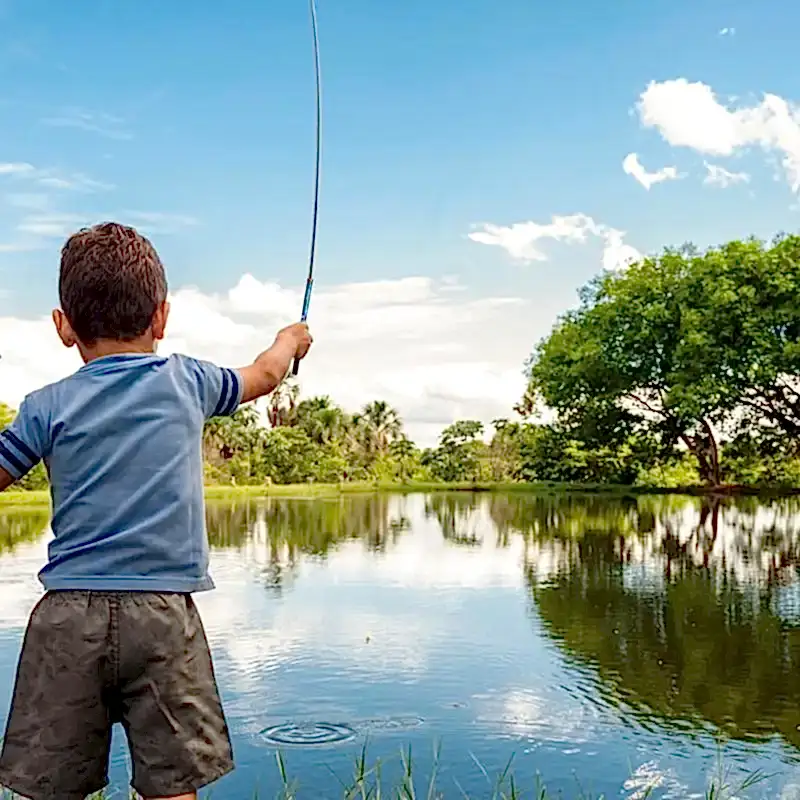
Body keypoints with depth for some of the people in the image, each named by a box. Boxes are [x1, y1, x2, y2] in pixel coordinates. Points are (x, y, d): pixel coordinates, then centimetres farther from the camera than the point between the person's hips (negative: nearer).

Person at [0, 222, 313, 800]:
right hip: (164, 611, 0)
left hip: (69, 615, 0)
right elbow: (263, 376, 25)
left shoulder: (47, 406, 1)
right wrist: (289, 341, 44)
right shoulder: (187, 381, 6)